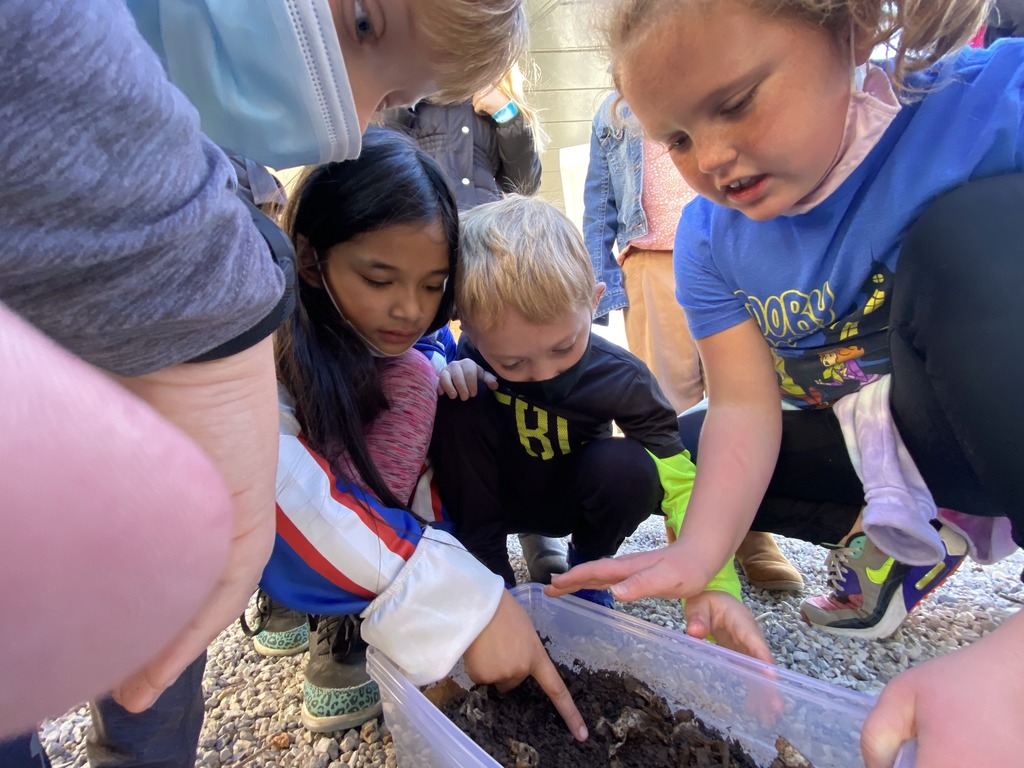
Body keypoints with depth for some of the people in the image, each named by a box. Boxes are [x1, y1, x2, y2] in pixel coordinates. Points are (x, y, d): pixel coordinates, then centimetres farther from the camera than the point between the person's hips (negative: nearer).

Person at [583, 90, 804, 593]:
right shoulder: (613, 113, 22)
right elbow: (598, 211, 15)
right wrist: (603, 287, 2)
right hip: (651, 264, 1)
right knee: (670, 405, -2)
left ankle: (753, 535, 4)